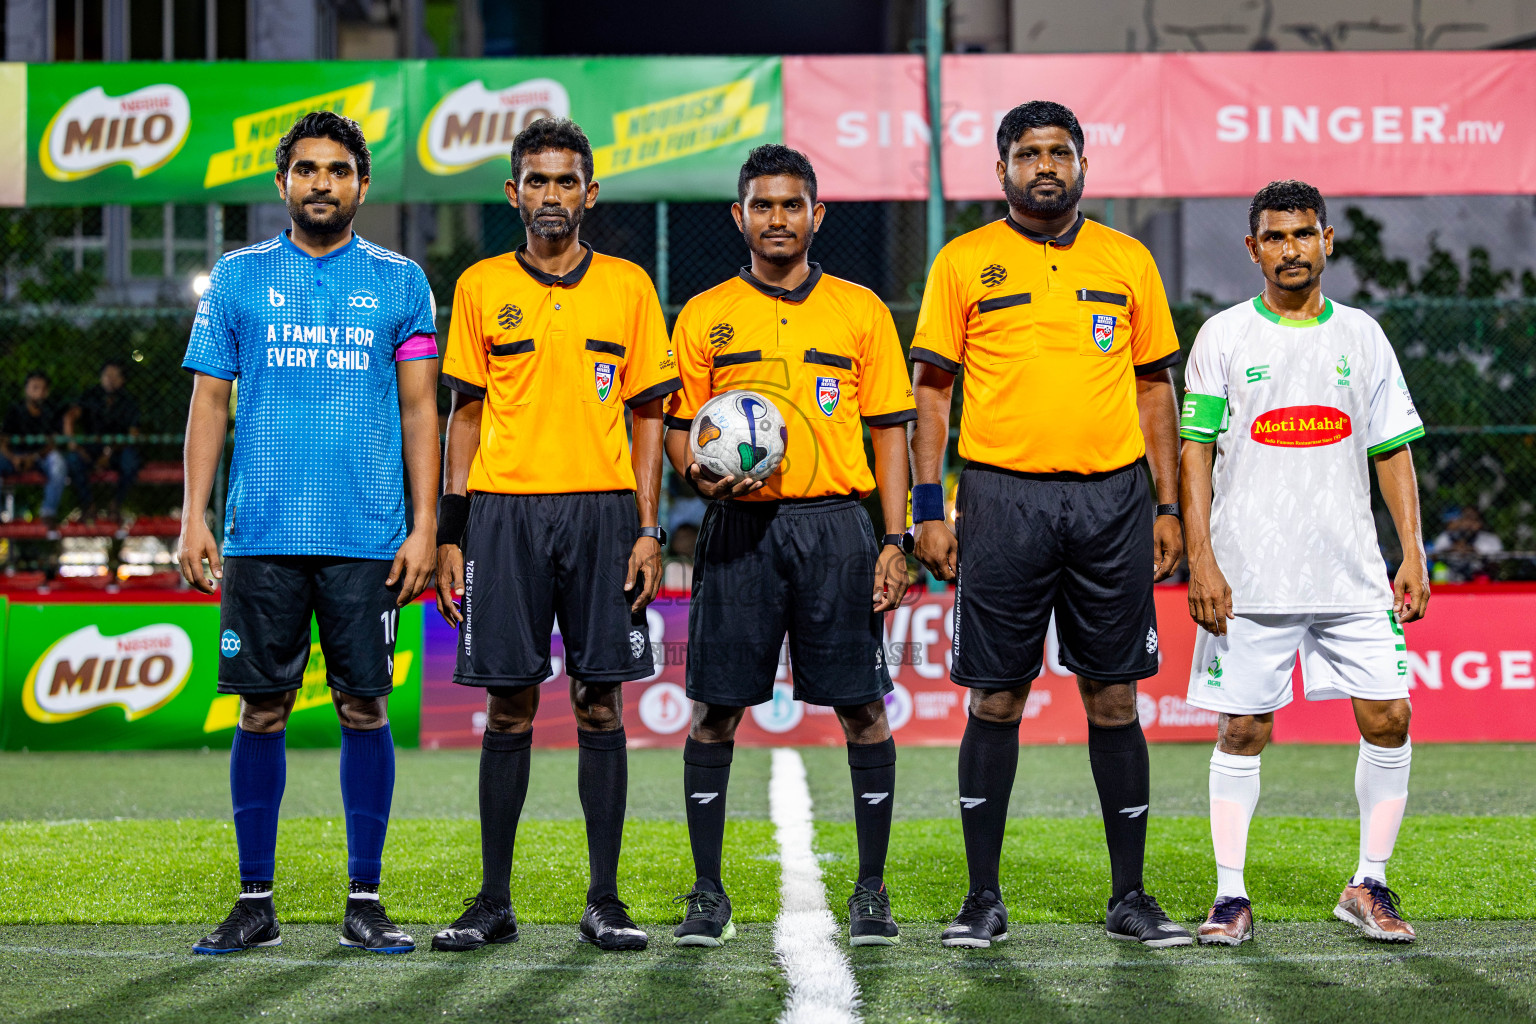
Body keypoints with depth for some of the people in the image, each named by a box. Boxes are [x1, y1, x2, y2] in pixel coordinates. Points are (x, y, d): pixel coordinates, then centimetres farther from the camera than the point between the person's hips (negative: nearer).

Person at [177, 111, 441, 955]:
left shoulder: (400, 282, 8)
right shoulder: (239, 277, 8)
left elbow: (419, 410, 7)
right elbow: (209, 402, 8)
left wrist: (425, 525, -1)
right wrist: (193, 518, -1)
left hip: (368, 537, 0)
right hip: (261, 535, 0)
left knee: (365, 708, 0)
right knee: (262, 710, 2)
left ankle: (365, 902, 8)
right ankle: (255, 901, 9)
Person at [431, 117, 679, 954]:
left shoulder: (628, 286, 7)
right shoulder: (482, 287, 8)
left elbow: (647, 414, 7)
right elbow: (465, 413, 9)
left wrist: (648, 529, -1)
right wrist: (451, 532, 3)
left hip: (603, 509, 0)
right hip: (505, 508, 0)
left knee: (600, 704, 0)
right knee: (509, 707, 2)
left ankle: (604, 901, 6)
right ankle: (494, 900, 8)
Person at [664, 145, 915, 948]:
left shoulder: (860, 310, 9)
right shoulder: (704, 316, 9)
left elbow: (890, 428, 8)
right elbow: (678, 426, 11)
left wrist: (895, 540, 0)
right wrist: (699, 475, -12)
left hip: (834, 525, 0)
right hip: (738, 528, 0)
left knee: (861, 707, -2)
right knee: (715, 708, -1)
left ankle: (871, 889, 8)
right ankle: (708, 894, 8)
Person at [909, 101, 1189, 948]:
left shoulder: (1127, 261, 11)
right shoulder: (963, 263, 5)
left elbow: (1155, 387, 13)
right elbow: (932, 390, 4)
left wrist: (1167, 505, 7)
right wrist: (928, 509, -3)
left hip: (1110, 497, 2)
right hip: (1002, 496, -2)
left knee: (1114, 698, 3)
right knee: (996, 700, 1)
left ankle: (1129, 896, 11)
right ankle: (983, 898, 8)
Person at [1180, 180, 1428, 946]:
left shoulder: (1361, 336, 10)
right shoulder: (1223, 337, 2)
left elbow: (1393, 451, 12)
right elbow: (1195, 452, -1)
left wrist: (1413, 554, 4)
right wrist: (1201, 560, -9)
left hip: (1352, 573, 2)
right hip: (1249, 578, -2)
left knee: (1388, 718, -2)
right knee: (1242, 731, 0)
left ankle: (1369, 885, 11)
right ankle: (1230, 896, 7)